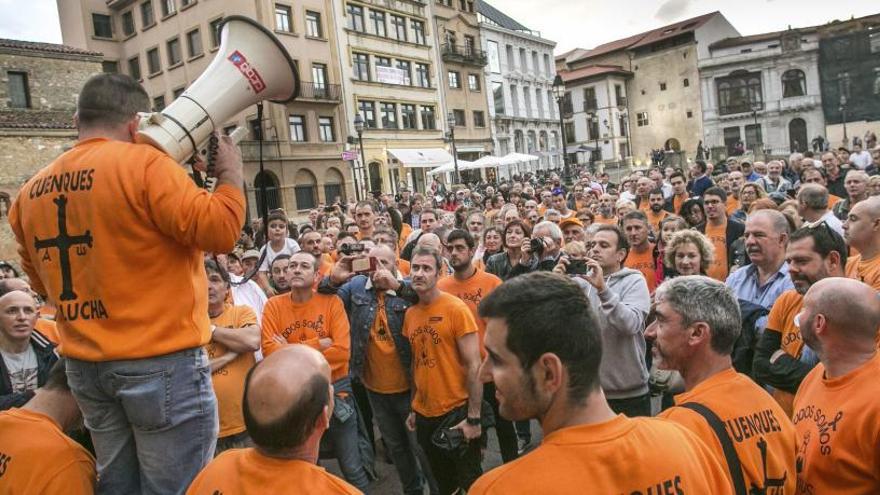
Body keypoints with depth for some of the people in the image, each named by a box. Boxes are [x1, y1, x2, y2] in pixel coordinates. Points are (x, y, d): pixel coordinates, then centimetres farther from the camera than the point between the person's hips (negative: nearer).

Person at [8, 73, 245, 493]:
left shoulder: (31, 192, 10)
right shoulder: (143, 163, -13)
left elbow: (44, 283, 20)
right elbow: (219, 231, -18)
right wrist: (230, 173, -3)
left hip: (84, 365, 7)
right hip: (162, 362, -7)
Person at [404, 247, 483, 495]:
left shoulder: (456, 308, -15)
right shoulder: (410, 313, 3)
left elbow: (473, 365, -16)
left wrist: (474, 418, -17)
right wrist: (413, 409, 15)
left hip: (456, 412, -6)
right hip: (424, 414, 6)